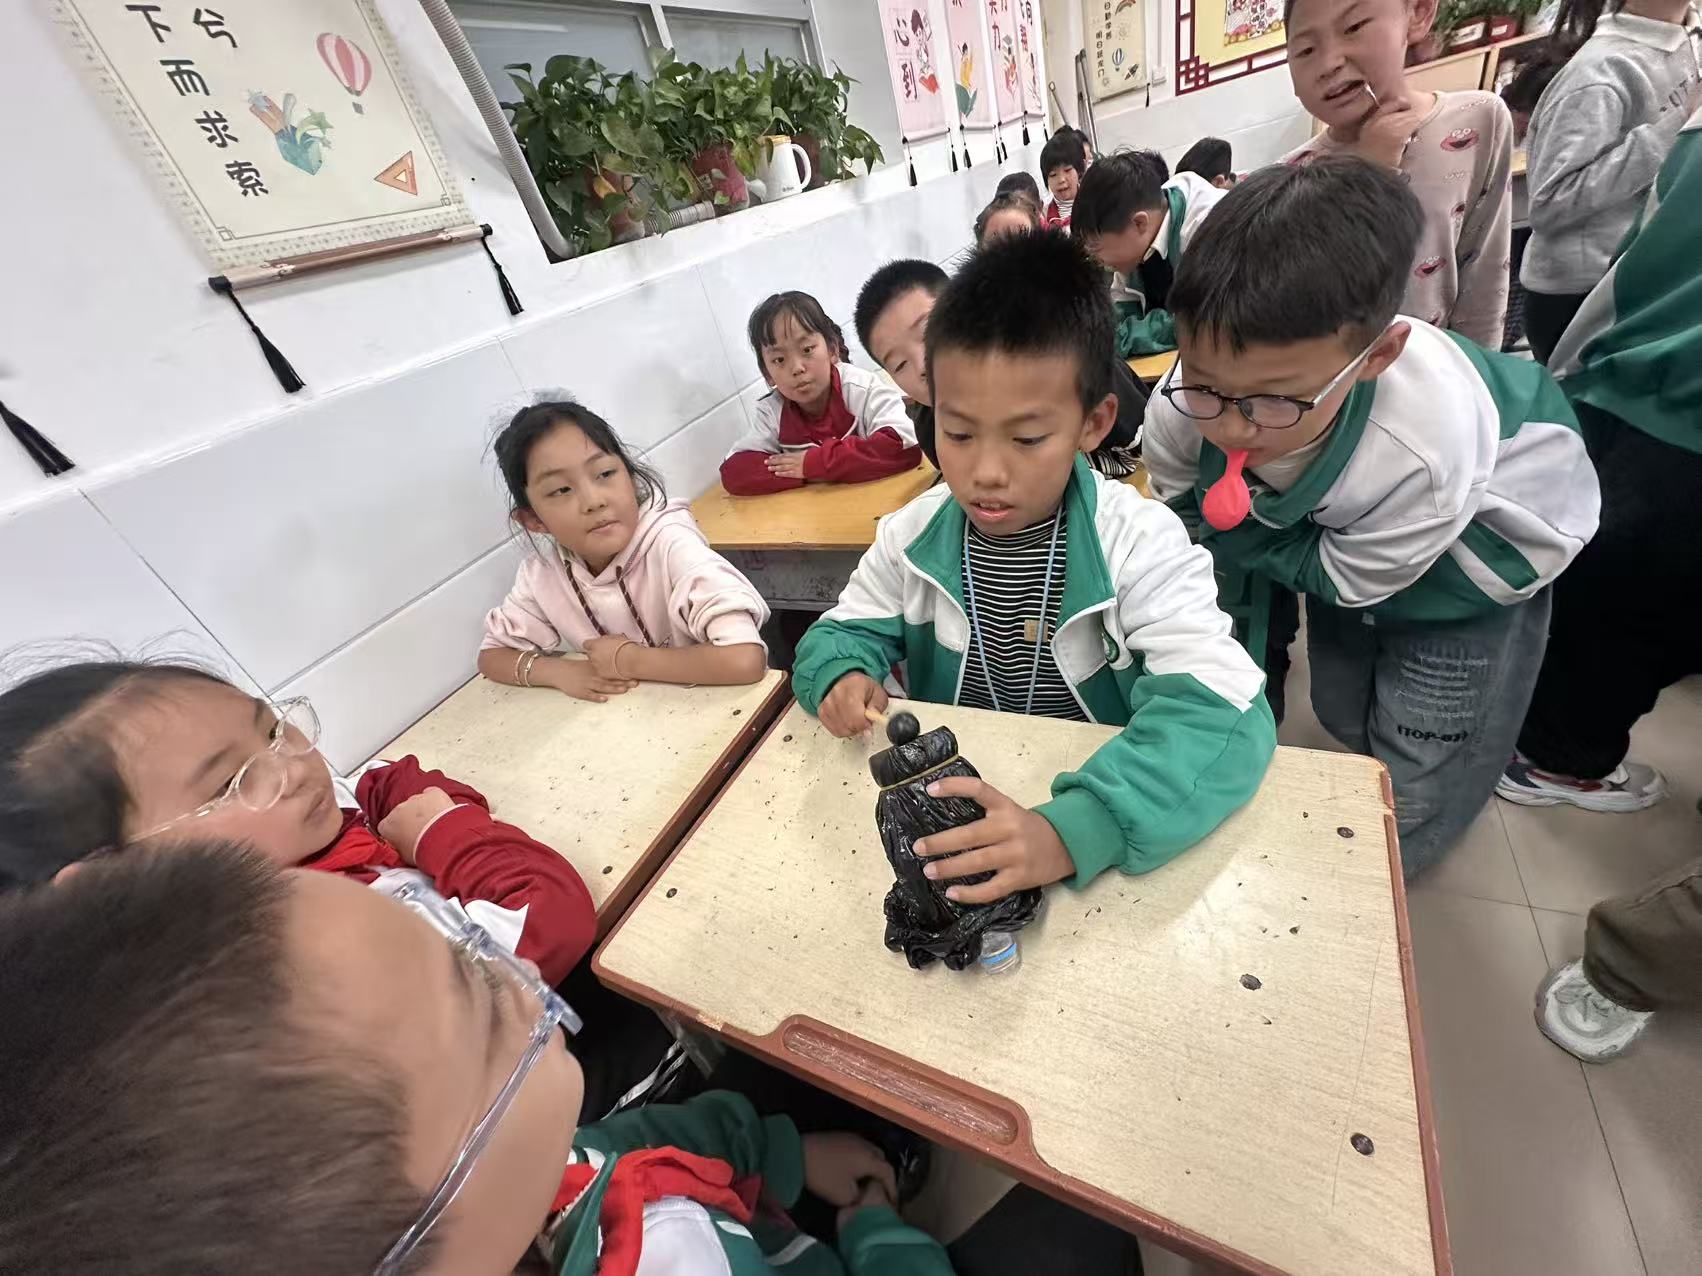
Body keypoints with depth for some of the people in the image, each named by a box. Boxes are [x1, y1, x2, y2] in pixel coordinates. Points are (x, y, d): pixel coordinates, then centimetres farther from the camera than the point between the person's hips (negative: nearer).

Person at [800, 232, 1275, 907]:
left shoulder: (1141, 543, -13)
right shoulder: (913, 535, -3)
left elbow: (1221, 711, -23)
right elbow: (844, 632, 8)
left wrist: (1070, 831, -38)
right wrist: (843, 674, -16)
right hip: (953, 810, 3)